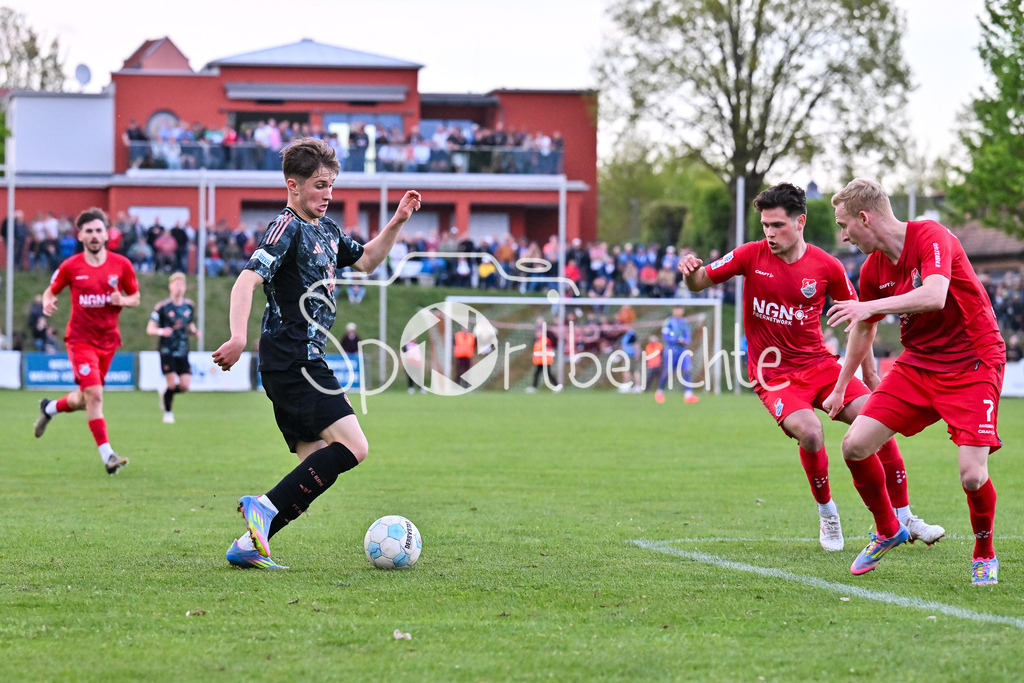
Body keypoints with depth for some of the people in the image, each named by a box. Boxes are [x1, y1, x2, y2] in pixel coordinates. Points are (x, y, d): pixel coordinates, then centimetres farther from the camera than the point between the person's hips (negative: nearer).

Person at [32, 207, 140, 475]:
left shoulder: (121, 264, -1)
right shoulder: (70, 267, -5)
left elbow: (136, 297, 9)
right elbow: (51, 291, 8)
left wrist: (122, 300, -14)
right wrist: (47, 303, -16)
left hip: (108, 340, 4)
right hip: (81, 339, -4)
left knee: (84, 400, 13)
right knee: (94, 395, -18)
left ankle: (50, 408, 46)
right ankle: (107, 455, -16)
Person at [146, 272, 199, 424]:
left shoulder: (189, 306, 10)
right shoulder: (162, 306, -5)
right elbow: (150, 329, -3)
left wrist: (194, 331, 2)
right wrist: (160, 331, -23)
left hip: (183, 352, 4)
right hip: (167, 351, -4)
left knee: (185, 386, -5)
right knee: (172, 384, -10)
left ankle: (164, 391, 27)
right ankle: (168, 413, 13)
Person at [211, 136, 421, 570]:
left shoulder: (326, 230, 18)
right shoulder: (287, 229, -11)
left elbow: (365, 260, 35)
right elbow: (247, 280, -23)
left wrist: (397, 223, 21)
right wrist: (238, 338, -38)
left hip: (301, 363, 10)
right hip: (293, 360, -10)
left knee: (318, 466, 6)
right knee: (352, 447, -16)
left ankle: (248, 546, 3)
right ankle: (264, 507, -15)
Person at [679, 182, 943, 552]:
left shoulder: (826, 267, -4)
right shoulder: (751, 256, -6)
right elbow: (700, 282, -1)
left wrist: (869, 373, 7)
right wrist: (691, 272, -26)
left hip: (819, 363, 2)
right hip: (772, 373, -2)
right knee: (810, 432, -29)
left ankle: (903, 518, 4)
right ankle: (827, 515, -3)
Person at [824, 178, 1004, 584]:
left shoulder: (931, 237, -18)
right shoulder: (872, 270, 3)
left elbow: (934, 296, -36)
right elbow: (862, 332, 20)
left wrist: (871, 306, -38)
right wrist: (840, 389, 29)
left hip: (971, 364, -6)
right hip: (917, 364, 7)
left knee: (972, 475, -19)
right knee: (854, 446, -7)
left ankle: (984, 554, 11)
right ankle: (888, 531, 17)